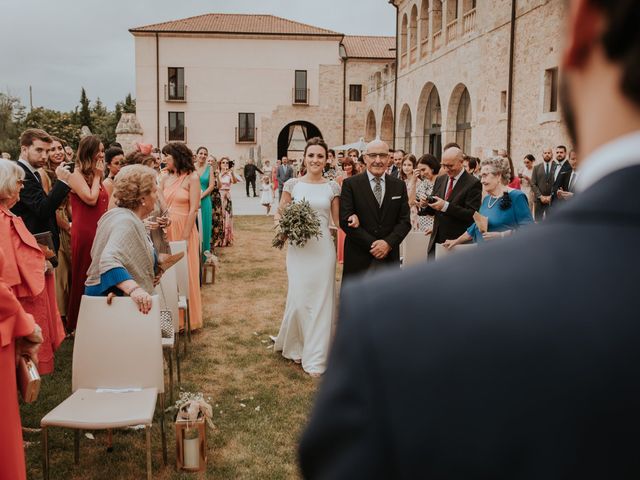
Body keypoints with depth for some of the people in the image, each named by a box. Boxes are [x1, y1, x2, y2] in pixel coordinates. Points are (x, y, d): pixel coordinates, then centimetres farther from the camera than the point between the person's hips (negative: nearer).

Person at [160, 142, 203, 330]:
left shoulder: (192, 178, -6)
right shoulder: (165, 179, 10)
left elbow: (193, 209, -11)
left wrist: (184, 237, -15)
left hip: (184, 230, -5)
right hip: (166, 229, 5)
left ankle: (186, 319, 15)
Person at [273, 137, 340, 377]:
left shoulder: (332, 187, 5)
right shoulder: (292, 184, 2)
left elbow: (338, 219, 9)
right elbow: (279, 214, 9)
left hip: (323, 248, 1)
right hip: (299, 248, -1)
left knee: (321, 301, 3)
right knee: (299, 299, -1)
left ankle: (315, 356, 15)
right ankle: (295, 345, 27)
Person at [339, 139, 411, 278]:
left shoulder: (399, 185, 8)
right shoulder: (350, 184, -2)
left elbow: (405, 221, 4)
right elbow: (345, 220, -10)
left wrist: (388, 243, -12)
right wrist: (372, 245, -13)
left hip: (389, 257, 3)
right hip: (358, 257, -2)